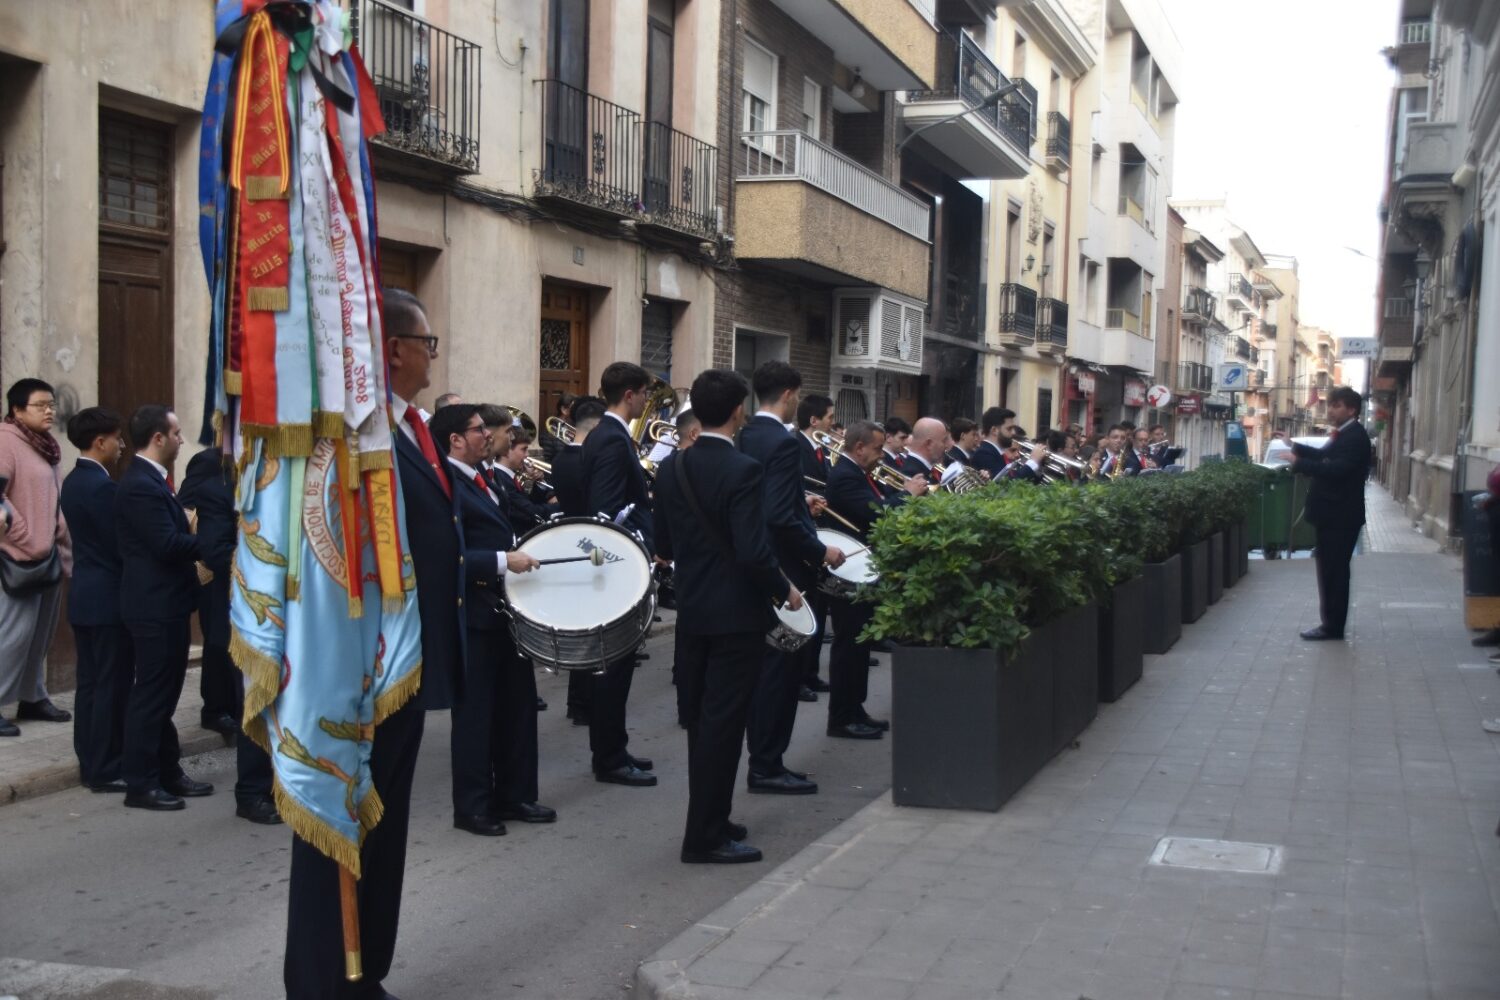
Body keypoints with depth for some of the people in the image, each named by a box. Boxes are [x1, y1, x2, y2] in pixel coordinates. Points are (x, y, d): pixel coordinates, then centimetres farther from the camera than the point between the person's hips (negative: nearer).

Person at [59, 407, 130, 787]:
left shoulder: (74, 480, 11)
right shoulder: (102, 486, -19)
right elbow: (120, 545, -18)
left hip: (84, 595, 10)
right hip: (107, 598, -10)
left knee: (89, 682, 13)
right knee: (112, 685, -3)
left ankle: (90, 763, 20)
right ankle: (106, 770, 2)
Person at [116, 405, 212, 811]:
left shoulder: (151, 480, 14)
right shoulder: (140, 486, -20)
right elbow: (168, 545, -24)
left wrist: (191, 527, -2)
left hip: (166, 603, 11)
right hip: (155, 606, -11)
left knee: (164, 692, 16)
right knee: (151, 694, -3)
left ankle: (168, 773, 26)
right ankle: (140, 784, 5)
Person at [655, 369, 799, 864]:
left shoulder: (672, 468, 3)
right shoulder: (743, 470, -18)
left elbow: (663, 544, 9)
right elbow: (754, 552, -24)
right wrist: (785, 589, -7)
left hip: (691, 612, 7)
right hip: (737, 613, -7)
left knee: (701, 719, 16)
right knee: (723, 722, 0)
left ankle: (709, 819, 27)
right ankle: (706, 836, 5)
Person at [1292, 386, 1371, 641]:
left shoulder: (1355, 437, -18)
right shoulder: (1344, 434, 13)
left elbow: (1336, 469, -28)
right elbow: (1325, 456, 28)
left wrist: (1298, 463, -27)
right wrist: (1296, 447, 19)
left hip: (1341, 516, -10)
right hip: (1333, 514, 10)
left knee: (1334, 571, -4)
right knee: (1330, 570, 15)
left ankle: (1333, 627, 3)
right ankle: (1331, 623, 23)